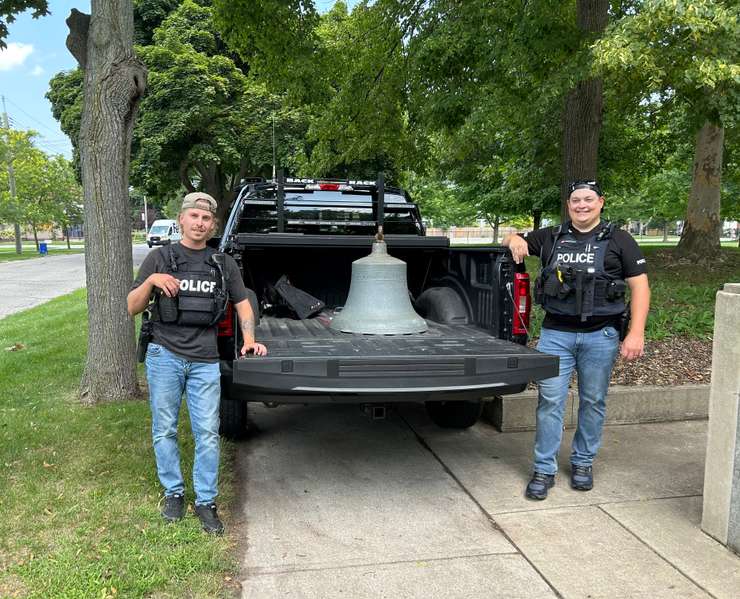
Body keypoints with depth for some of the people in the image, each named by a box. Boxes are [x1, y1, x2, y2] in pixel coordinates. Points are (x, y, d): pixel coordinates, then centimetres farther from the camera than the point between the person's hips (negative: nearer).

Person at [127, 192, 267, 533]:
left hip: (205, 361, 1)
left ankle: (205, 502, 13)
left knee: (207, 434, 0)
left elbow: (243, 304, 18)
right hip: (164, 356, -1)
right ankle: (173, 493, 26)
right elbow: (132, 308, 5)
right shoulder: (159, 258, 5)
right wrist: (150, 281, -13)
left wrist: (249, 339, 3)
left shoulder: (224, 264, 10)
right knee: (164, 430, 8)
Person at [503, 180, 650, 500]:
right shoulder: (551, 237, 11)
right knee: (550, 401, -1)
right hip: (555, 333, 1)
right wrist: (515, 239, -4)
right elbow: (512, 241, 23)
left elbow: (639, 286, 1)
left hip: (600, 335, -1)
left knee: (593, 401, 9)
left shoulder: (619, 240, 4)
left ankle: (583, 462, 27)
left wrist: (636, 333, -8)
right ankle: (544, 470, 8)